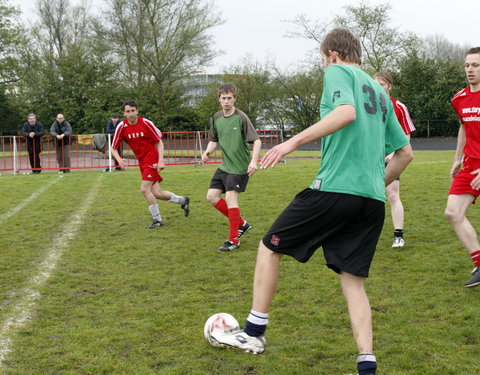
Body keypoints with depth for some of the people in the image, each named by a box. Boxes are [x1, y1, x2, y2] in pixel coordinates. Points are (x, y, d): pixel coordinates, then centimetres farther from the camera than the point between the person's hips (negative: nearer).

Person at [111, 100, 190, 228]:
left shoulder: (146, 123, -13)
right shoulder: (121, 127, -6)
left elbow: (159, 142, -5)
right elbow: (114, 148, -2)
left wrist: (161, 161, -15)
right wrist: (119, 159, -22)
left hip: (152, 160, -5)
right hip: (142, 163, 5)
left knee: (144, 189, -16)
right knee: (156, 194, 4)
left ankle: (157, 219, 2)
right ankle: (182, 200, 29)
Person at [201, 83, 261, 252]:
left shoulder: (241, 117, -14)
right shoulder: (217, 117, 5)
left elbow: (256, 140, -16)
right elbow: (214, 140, 17)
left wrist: (254, 161, -29)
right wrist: (207, 152, -3)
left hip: (239, 166, -7)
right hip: (224, 165, 7)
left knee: (230, 197, -12)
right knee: (212, 196, 5)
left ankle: (234, 240, 0)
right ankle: (241, 224, 19)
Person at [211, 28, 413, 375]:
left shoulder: (338, 72, 2)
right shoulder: (379, 91, 23)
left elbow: (346, 112, -20)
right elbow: (405, 153, 24)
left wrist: (294, 141, -20)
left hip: (335, 187, -7)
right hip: (373, 200, 7)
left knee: (270, 247, 10)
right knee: (353, 280, 10)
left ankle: (254, 333, 18)